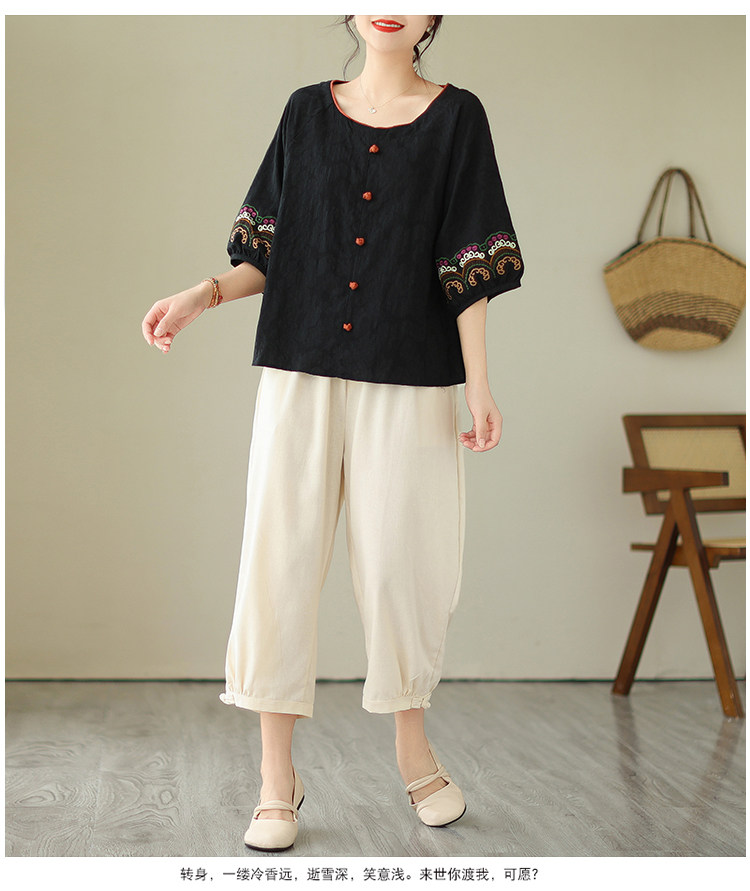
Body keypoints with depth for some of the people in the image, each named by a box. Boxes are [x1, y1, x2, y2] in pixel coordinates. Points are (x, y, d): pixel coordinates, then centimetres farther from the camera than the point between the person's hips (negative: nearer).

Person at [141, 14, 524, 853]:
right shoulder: (308, 110, 8)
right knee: (280, 556, -1)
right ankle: (277, 773, 10)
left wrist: (480, 387, -5)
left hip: (409, 384, -1)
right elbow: (270, 253, 10)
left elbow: (467, 269, 0)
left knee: (399, 557, 4)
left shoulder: (456, 117, 3)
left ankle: (412, 744, 26)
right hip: (302, 376, 2)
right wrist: (203, 295, -7)